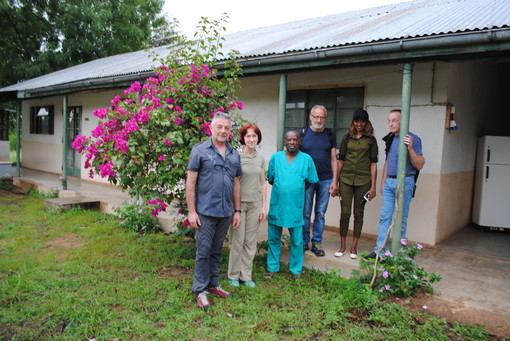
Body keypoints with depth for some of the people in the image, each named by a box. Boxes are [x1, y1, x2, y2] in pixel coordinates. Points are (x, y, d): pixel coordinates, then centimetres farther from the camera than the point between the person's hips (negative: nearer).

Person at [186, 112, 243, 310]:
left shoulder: (234, 154, 11)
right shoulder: (200, 150, -4)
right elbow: (190, 182, -6)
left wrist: (237, 210, 11)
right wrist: (191, 211, -11)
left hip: (226, 212, 5)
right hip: (205, 211, -5)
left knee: (217, 251, 16)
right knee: (204, 251, 3)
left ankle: (213, 284, 29)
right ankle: (200, 289, 17)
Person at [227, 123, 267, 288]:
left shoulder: (261, 158, 7)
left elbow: (263, 184, 11)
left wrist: (263, 206, 7)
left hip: (255, 204, 4)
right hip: (239, 203, -4)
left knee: (250, 242, 9)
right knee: (237, 241, 2)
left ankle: (246, 276, 22)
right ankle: (233, 275, 19)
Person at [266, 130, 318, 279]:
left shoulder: (307, 159, 0)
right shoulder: (275, 157, 2)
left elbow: (311, 181, 7)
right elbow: (270, 179, 9)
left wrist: (296, 190, 7)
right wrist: (282, 189, 6)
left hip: (296, 207, -1)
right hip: (276, 205, 1)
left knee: (297, 240, 8)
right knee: (273, 239, 11)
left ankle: (296, 269, 24)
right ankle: (272, 268, 26)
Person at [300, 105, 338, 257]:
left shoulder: (330, 135, 6)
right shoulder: (303, 133, 2)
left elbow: (333, 159, 7)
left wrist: (335, 180, 0)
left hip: (325, 180, 1)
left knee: (320, 214, 7)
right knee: (305, 213, 4)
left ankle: (317, 243, 17)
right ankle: (304, 242, 17)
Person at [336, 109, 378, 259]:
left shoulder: (371, 140, 6)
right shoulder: (347, 138, 9)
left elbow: (373, 163, 3)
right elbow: (340, 160, 9)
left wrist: (373, 187, -1)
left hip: (363, 181, 0)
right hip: (346, 179, 1)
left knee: (358, 214, 6)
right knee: (345, 213, -2)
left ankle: (354, 247, 16)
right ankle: (343, 246, 12)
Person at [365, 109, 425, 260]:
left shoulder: (413, 139, -9)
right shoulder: (390, 138, 12)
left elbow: (419, 165, -12)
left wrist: (410, 149, -25)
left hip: (404, 182, -6)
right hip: (389, 182, 6)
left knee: (401, 219, 3)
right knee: (384, 217, 5)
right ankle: (379, 251, 9)